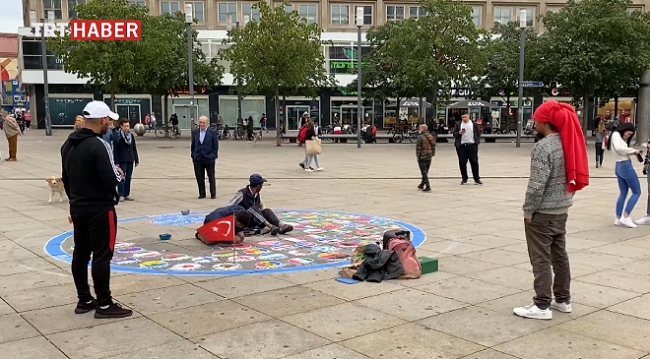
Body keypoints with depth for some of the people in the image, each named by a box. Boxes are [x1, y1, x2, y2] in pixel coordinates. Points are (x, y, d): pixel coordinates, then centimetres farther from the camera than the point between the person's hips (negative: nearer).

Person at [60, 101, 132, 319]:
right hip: (100, 209, -9)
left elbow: (66, 178, 16)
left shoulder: (69, 144, 8)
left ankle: (84, 300, 23)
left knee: (80, 253, 13)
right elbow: (110, 180, -24)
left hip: (78, 208, 9)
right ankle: (104, 304, 4)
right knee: (102, 255, -2)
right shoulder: (98, 145, -20)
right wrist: (119, 173, -3)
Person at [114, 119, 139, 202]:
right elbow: (115, 150, -9)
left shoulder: (131, 136, 9)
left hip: (130, 160, 5)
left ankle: (126, 195, 14)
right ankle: (120, 195, 0)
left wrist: (136, 160, 11)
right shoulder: (118, 136, -8)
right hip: (122, 161, -5)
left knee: (128, 178, 8)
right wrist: (116, 162, -13)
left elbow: (134, 149, 13)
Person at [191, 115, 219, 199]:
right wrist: (193, 156, 6)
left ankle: (213, 194, 15)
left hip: (209, 158, -2)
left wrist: (214, 157, -5)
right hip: (198, 159, 2)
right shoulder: (195, 132, 6)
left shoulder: (212, 132, -3)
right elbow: (193, 145, 11)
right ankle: (202, 194, 16)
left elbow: (216, 146, -1)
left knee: (211, 177, 6)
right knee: (199, 178, 5)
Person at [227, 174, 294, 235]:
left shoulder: (258, 195, 9)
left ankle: (281, 225, -41)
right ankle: (270, 226, -50)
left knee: (267, 211, -19)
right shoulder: (242, 194, -10)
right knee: (252, 209, -32)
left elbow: (263, 208, 20)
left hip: (256, 222, 6)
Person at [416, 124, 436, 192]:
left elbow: (418, 147, -16)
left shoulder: (420, 137, -14)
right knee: (425, 172, 17)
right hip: (429, 157, 7)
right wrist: (432, 154, 16)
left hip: (422, 157, -7)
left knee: (424, 172, -3)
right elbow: (433, 146, 11)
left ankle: (428, 187, -9)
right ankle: (422, 185, 30)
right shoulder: (431, 136, 7)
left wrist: (417, 155, -9)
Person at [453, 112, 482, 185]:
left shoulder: (474, 124, 6)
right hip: (461, 146, 1)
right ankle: (464, 179, 13)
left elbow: (478, 133, 10)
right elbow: (454, 134, 7)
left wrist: (477, 142, 1)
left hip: (472, 145, -1)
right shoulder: (458, 124, 7)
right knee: (462, 162, 2)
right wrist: (459, 133, -13)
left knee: (474, 162, 0)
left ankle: (477, 179, 8)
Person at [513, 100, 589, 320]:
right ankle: (562, 299, 27)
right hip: (562, 210, 9)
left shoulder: (544, 146, -19)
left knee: (541, 259, -1)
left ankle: (542, 306, 5)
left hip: (543, 212, -9)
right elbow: (573, 176, 12)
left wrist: (528, 210, -12)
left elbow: (537, 184, -21)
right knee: (560, 254, 17)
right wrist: (564, 199, 17)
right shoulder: (568, 143, 7)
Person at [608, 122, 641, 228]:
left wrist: (633, 152, -6)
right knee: (637, 192, 0)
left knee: (623, 193, 12)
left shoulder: (619, 137, 17)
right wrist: (633, 150, -17)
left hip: (619, 166, 9)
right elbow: (619, 148, -26)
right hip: (625, 166, -9)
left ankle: (618, 219, 12)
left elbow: (622, 151, 9)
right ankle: (625, 217, -4)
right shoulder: (616, 134, -10)